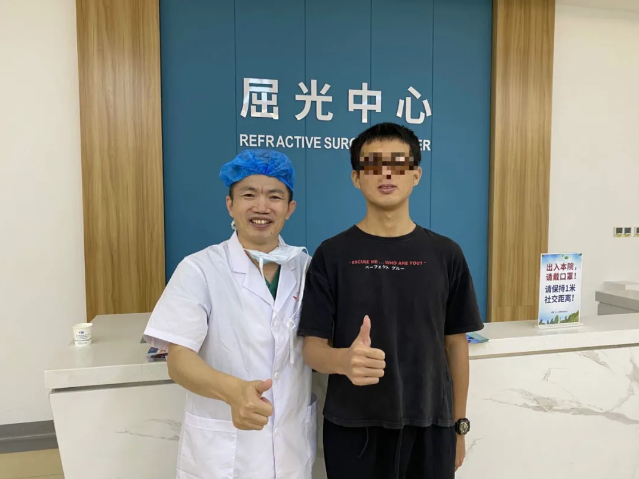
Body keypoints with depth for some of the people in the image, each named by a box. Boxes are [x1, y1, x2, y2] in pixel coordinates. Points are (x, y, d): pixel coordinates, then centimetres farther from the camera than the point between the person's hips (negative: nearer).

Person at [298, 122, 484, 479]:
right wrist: (344, 360, -29)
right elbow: (313, 348, -8)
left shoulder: (446, 254, -2)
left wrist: (459, 425, 6)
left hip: (429, 426, 2)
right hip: (353, 428, -1)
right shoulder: (332, 255, -7)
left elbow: (456, 344, 4)